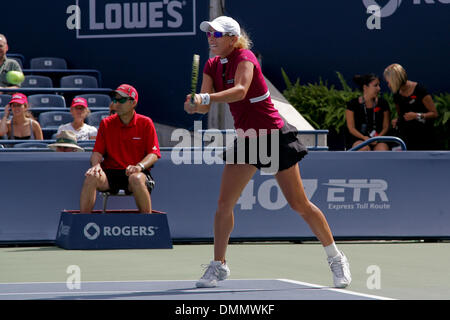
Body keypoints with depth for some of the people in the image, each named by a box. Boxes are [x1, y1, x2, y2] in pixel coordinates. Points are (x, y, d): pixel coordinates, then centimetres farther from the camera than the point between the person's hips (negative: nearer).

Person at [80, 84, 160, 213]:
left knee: (136, 179, -38)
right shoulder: (106, 123, 11)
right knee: (92, 177, -29)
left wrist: (139, 166, -22)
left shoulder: (146, 123, 4)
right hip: (110, 172, 2)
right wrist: (96, 164, -16)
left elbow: (153, 154, -2)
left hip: (134, 172, -2)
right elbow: (97, 152, 8)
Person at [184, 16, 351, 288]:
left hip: (275, 137, -6)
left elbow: (241, 90, -36)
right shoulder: (212, 67, 4)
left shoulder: (245, 58, -17)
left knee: (299, 204, -1)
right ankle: (219, 265, 11)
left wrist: (206, 98, -49)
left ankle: (336, 258, 12)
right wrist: (195, 105, -28)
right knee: (224, 203, -2)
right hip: (246, 140, 6)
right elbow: (205, 105, -4)